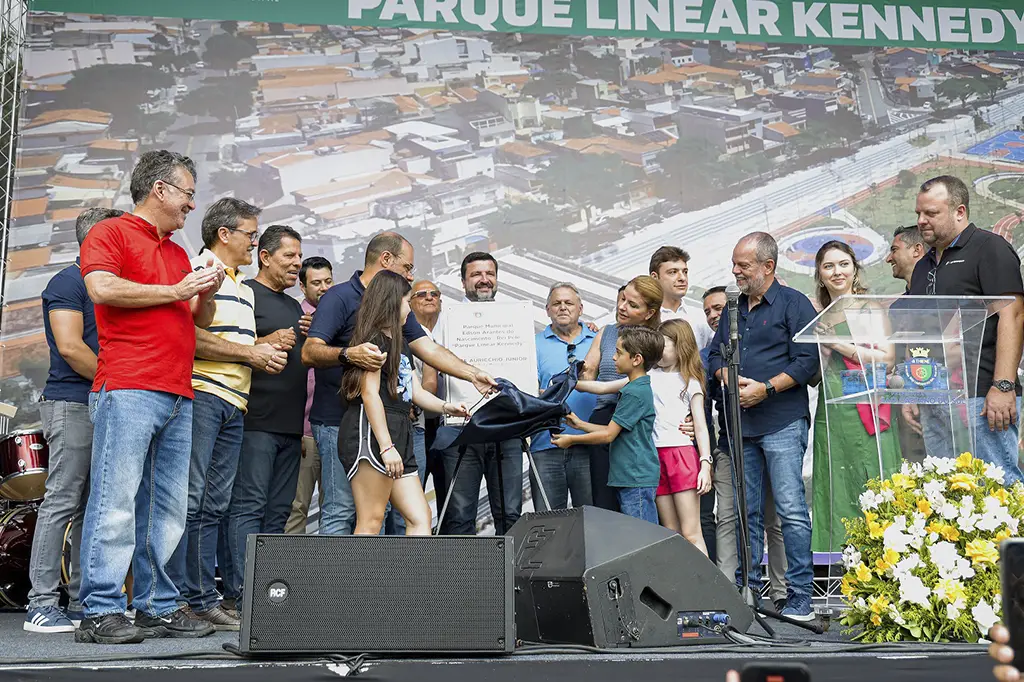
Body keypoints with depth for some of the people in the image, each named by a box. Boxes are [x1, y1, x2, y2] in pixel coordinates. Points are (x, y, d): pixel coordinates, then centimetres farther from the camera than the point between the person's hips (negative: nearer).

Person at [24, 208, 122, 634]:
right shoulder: (69, 282, -5)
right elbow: (69, 346, -15)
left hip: (104, 408, 9)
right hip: (73, 405, -9)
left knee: (91, 508, 7)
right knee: (62, 502, -8)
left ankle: (82, 602, 11)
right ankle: (42, 605, -5)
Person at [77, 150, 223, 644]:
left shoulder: (179, 253, 26)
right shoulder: (110, 233, 5)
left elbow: (200, 321, 28)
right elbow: (102, 288, -14)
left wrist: (207, 292, 7)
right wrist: (176, 290, -6)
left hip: (179, 396, 8)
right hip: (128, 389, -7)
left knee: (167, 507, 7)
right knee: (116, 501, -9)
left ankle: (158, 607, 13)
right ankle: (100, 613, -4)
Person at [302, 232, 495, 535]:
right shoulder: (340, 298, -7)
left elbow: (430, 350, 13)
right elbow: (309, 353, -18)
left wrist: (473, 374, 4)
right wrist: (348, 354, -35)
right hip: (338, 422, -8)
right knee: (341, 511, -7)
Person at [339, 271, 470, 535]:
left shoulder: (401, 344, 24)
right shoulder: (373, 339, -5)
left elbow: (416, 391, 22)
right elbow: (369, 393, -13)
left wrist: (446, 407, 4)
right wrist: (386, 447, -19)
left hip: (398, 434, 10)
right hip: (371, 433, -10)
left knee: (420, 518, 4)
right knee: (371, 522, -10)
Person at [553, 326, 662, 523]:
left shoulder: (635, 393, -16)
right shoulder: (633, 388, 16)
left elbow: (608, 435, -12)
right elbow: (615, 431, 20)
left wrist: (571, 439, -1)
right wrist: (580, 424, 19)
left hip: (637, 479, -10)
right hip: (627, 478, 10)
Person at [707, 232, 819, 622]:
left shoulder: (794, 304, 0)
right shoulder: (734, 308, 20)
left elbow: (806, 361, -8)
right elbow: (715, 354, 24)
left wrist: (765, 388, -14)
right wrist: (725, 374, 2)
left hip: (782, 423, -6)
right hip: (741, 425, 6)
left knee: (791, 511, -8)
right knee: (747, 512, 9)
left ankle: (800, 599, -2)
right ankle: (749, 591, 17)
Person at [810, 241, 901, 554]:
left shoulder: (872, 306, 3)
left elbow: (887, 358, -7)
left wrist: (839, 344, -10)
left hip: (867, 409, -3)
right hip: (831, 414, 3)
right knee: (837, 492, 3)